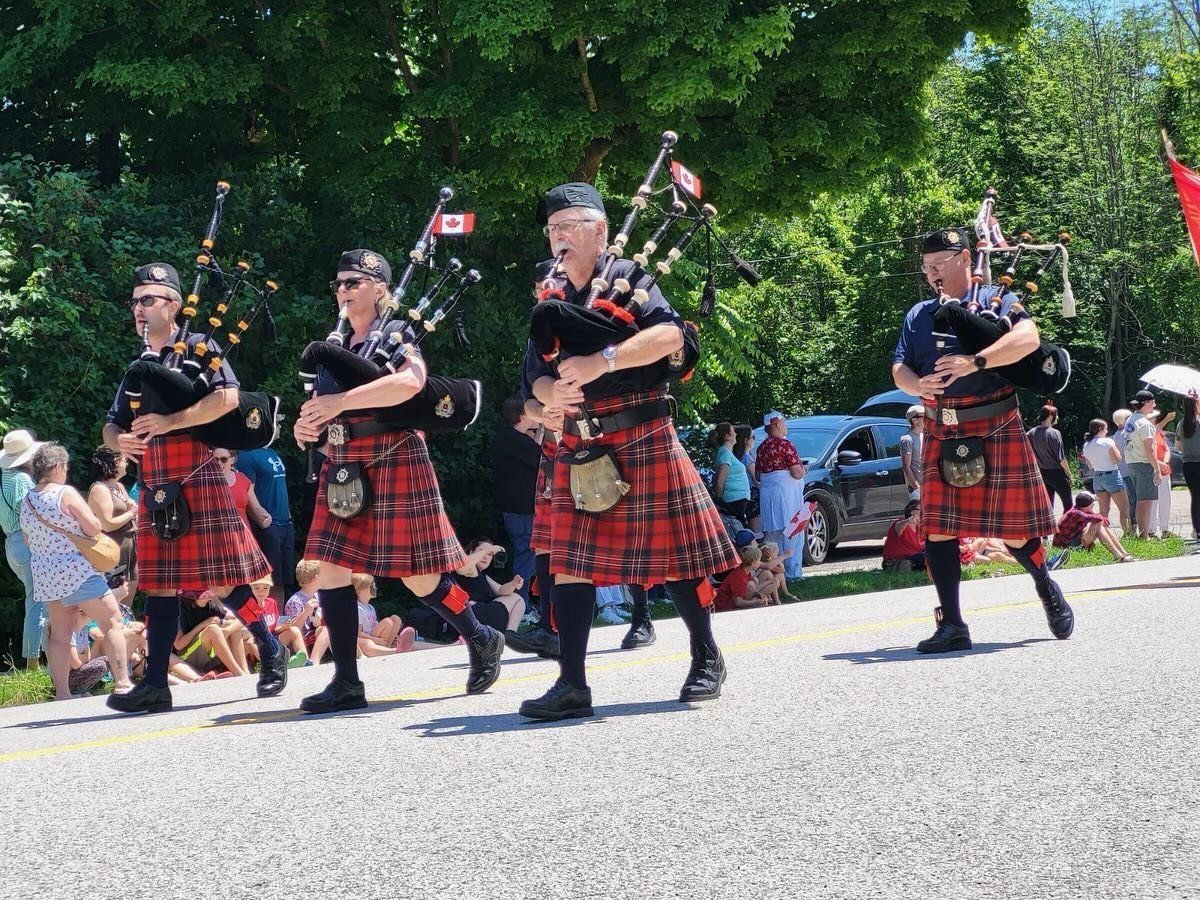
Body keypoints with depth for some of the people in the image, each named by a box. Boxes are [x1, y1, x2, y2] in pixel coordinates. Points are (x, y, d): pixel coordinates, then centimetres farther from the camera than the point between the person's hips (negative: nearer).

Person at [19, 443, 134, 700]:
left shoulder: (27, 501, 8)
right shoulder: (66, 493, -13)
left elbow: (28, 540, 17)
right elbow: (94, 528, -15)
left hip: (45, 574, 7)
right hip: (76, 570, -7)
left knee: (60, 635, 9)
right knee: (113, 622, -1)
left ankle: (62, 693, 5)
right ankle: (123, 682, -8)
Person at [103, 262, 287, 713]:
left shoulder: (199, 349, -2)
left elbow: (228, 397, -18)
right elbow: (111, 426, 20)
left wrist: (169, 422, -20)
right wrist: (120, 441, -4)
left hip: (198, 478, -7)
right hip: (155, 487, 7)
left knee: (222, 582, -5)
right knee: (160, 584, 5)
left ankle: (271, 653, 13)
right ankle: (155, 684, 4)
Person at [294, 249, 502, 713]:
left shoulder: (396, 335, -5)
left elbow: (410, 381, -27)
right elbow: (323, 412, 22)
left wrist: (341, 401, -28)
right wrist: (306, 426, -2)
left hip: (393, 464, -7)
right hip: (342, 469, 7)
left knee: (418, 576, -3)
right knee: (331, 568, -2)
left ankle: (481, 639, 21)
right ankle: (346, 682, 2)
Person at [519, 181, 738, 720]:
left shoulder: (626, 278, -3)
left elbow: (669, 334, -19)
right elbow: (535, 374, 12)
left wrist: (602, 361, -28)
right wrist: (551, 393, -12)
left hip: (643, 438, -5)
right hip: (580, 447, 5)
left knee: (672, 553, 2)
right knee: (570, 560, -3)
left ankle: (707, 660, 20)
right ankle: (572, 684, -3)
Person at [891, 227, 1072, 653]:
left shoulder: (997, 300, -1)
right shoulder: (918, 316, 15)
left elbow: (1028, 337, -19)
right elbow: (899, 367, 10)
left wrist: (975, 362, -30)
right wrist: (917, 385, -14)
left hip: (996, 430, -4)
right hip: (941, 436, 4)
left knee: (1014, 527, 2)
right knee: (937, 527, -4)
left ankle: (1047, 588, 31)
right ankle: (951, 625, 0)